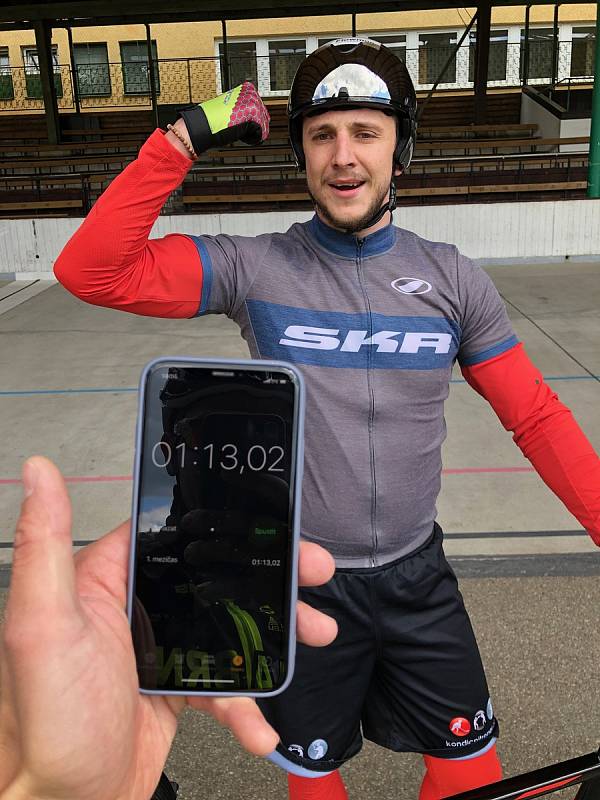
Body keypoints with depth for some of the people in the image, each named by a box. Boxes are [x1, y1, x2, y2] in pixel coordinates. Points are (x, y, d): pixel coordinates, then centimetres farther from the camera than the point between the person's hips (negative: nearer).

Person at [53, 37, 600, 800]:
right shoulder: (255, 268, -12)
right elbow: (90, 272, -20)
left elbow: (536, 417, -1)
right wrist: (182, 140, -23)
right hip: (300, 580, -1)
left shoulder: (452, 278, -6)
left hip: (416, 578, 2)